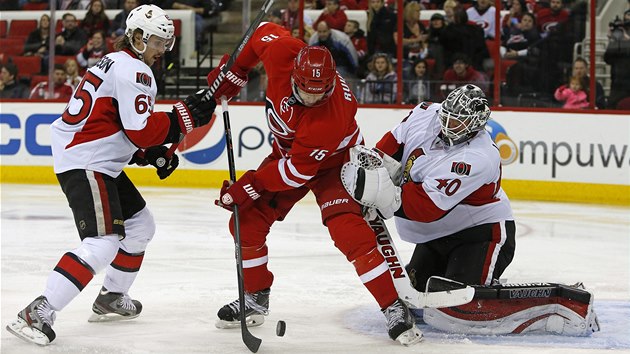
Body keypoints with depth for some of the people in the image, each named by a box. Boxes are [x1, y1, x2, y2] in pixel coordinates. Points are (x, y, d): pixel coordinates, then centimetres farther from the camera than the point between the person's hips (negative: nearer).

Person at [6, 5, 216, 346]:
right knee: (103, 242, -21)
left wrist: (151, 154, 14)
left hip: (101, 163, 11)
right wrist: (186, 115, -12)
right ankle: (37, 313, -26)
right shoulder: (134, 71, -13)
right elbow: (142, 131, -19)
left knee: (140, 226, 23)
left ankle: (111, 298, 34)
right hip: (85, 166, -11)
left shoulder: (116, 63, 20)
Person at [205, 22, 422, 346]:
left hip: (333, 161, -6)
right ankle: (255, 297, 20)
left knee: (348, 231, -24)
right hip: (287, 150, 6)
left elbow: (297, 170, -32)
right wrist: (233, 73, -2)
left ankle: (395, 309, -17)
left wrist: (249, 186, -27)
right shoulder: (282, 53, -29)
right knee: (246, 221, 0)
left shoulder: (332, 115, -40)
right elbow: (263, 32, -4)